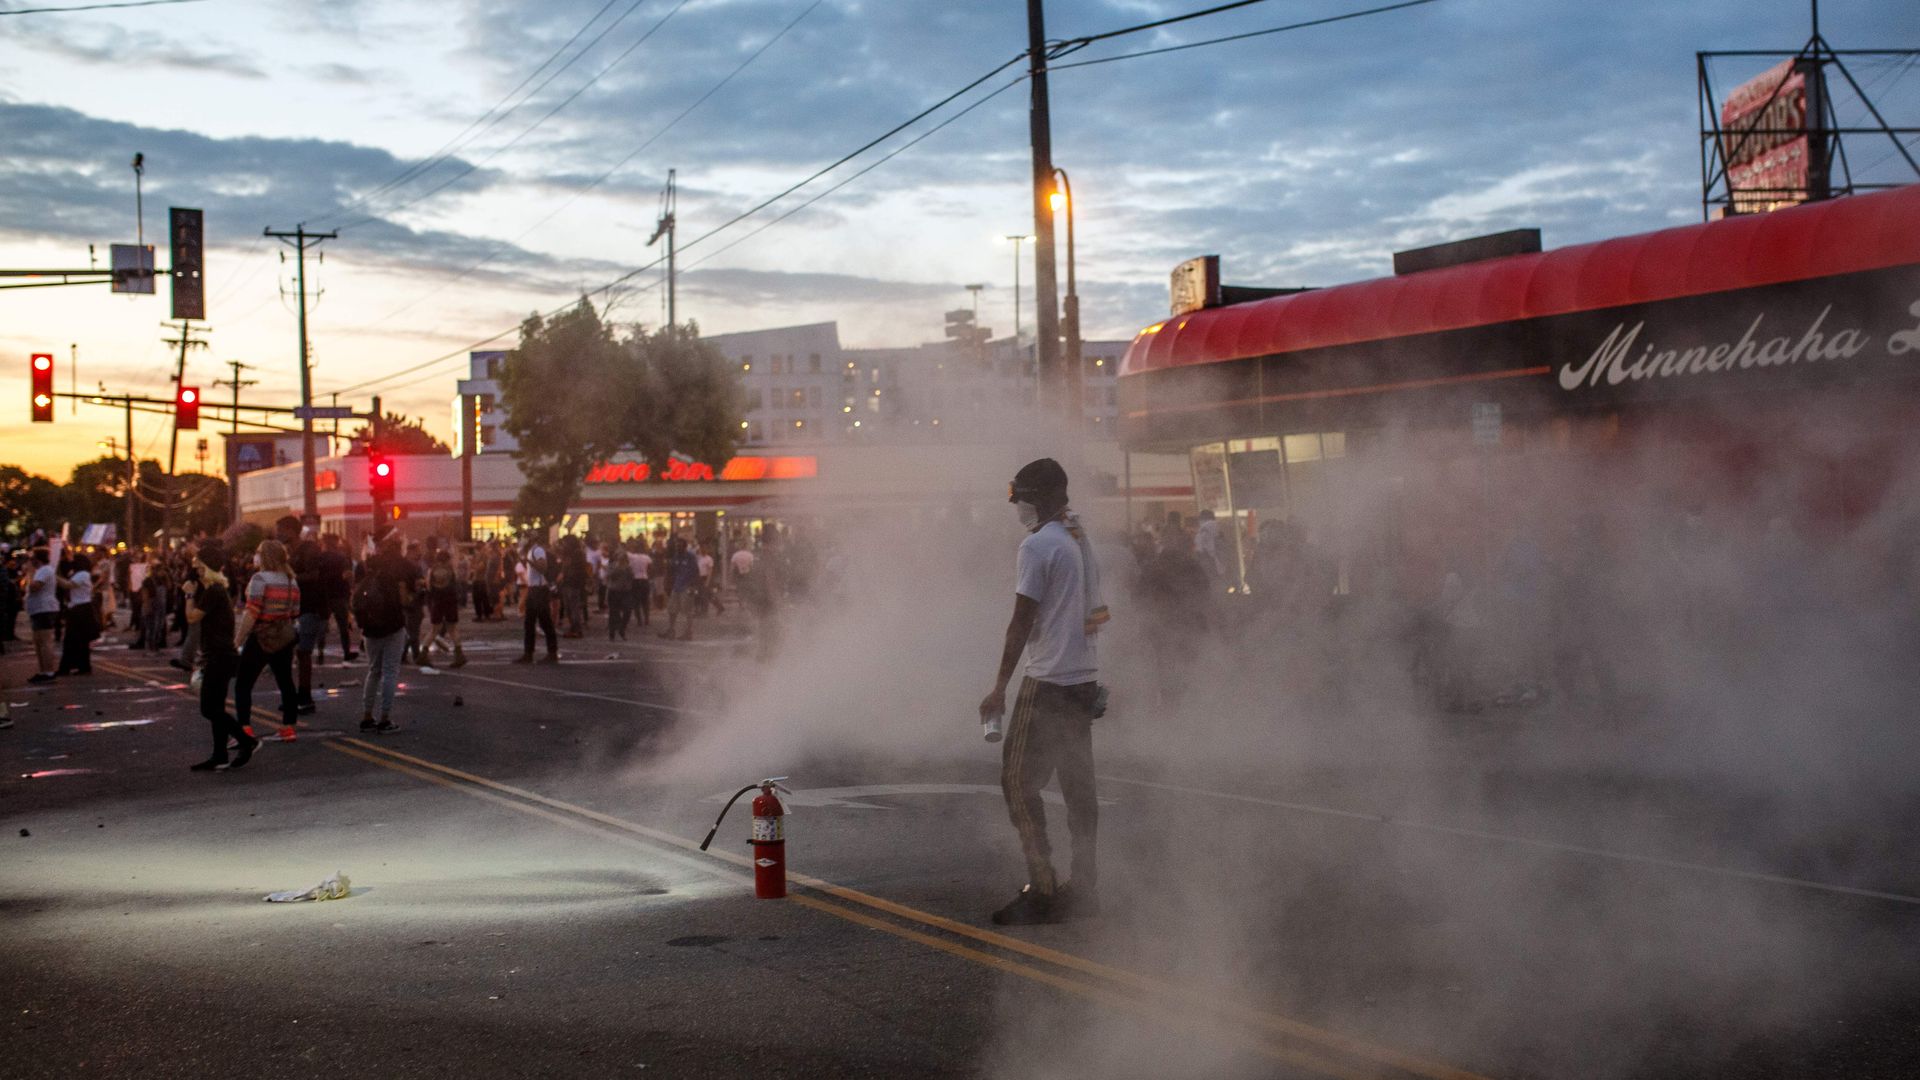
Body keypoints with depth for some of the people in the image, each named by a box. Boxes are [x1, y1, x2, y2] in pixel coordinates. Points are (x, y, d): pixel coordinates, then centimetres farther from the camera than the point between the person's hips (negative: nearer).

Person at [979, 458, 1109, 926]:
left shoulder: (1037, 546, -12)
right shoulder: (1082, 542, 14)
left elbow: (1021, 623, -14)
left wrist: (999, 687, -11)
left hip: (1047, 681, -9)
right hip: (1084, 678, 9)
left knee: (1019, 781, -5)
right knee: (1077, 783, 11)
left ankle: (1042, 891, -8)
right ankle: (1084, 886, 15)